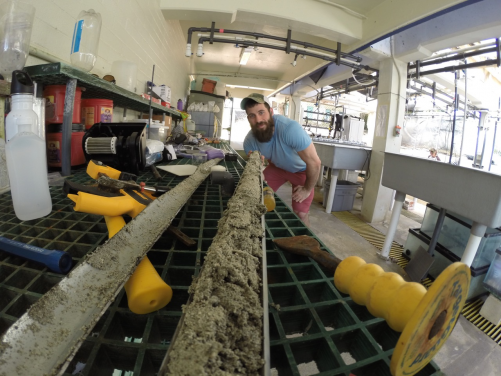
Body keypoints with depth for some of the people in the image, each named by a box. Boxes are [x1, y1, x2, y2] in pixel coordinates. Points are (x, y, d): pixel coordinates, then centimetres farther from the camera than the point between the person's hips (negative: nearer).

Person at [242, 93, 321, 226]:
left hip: (301, 170, -4)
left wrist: (307, 189, -17)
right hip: (277, 167, 4)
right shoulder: (249, 141, -22)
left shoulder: (290, 128, -40)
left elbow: (314, 163, -33)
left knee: (300, 214, -9)